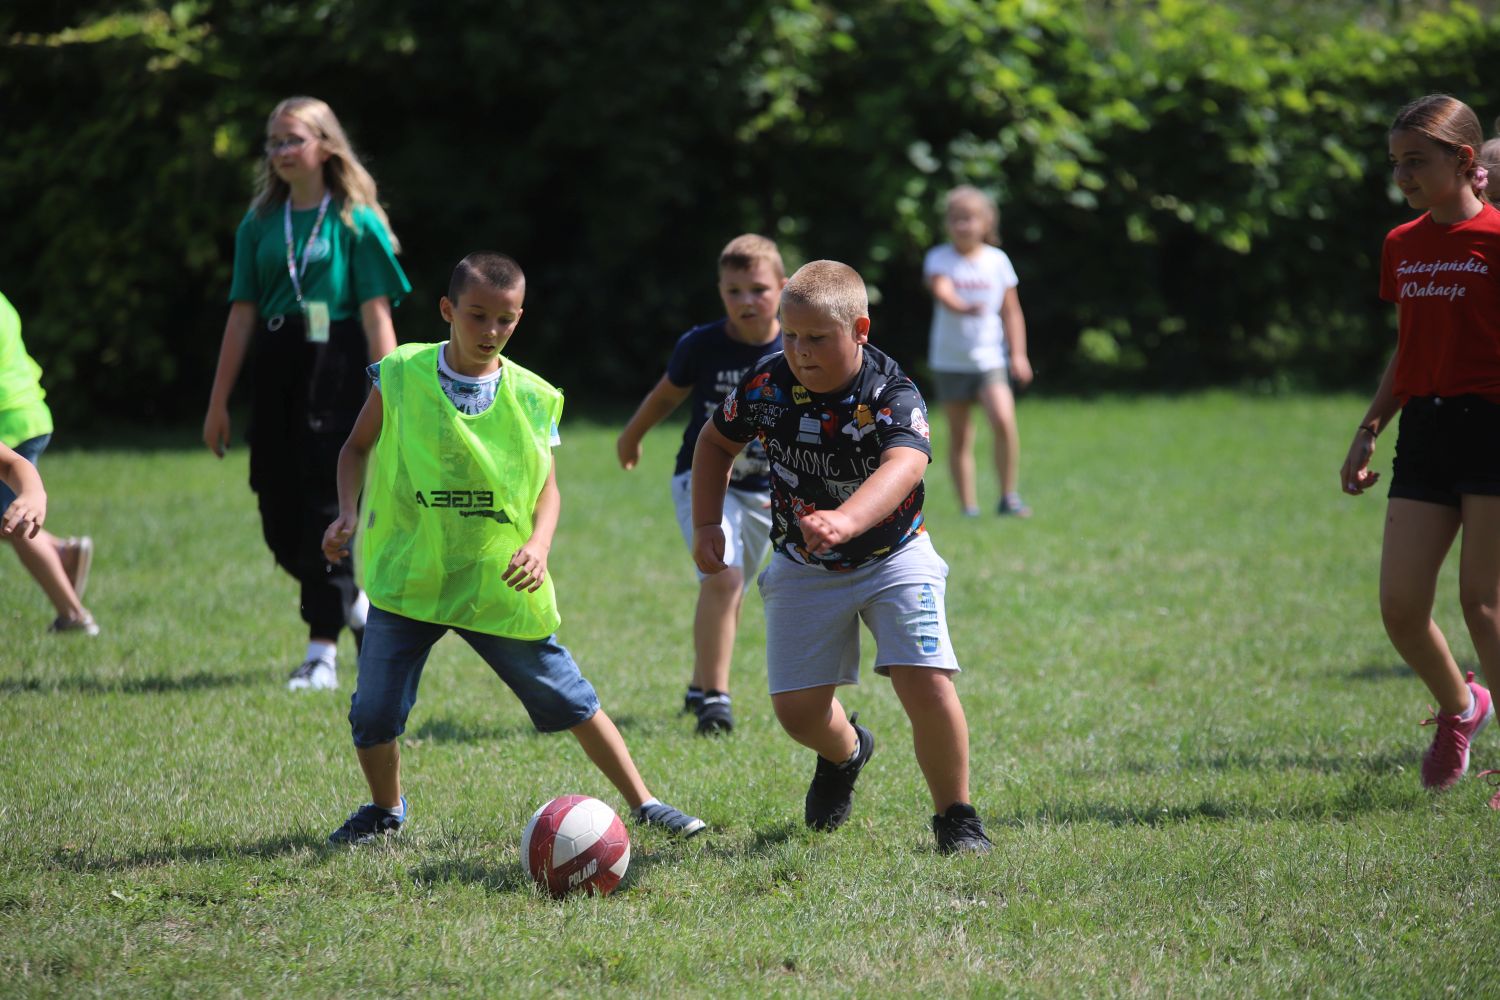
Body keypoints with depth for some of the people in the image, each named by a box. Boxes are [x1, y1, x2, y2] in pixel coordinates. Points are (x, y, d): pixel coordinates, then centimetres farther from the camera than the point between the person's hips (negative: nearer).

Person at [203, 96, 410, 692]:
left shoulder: (355, 221, -1)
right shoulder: (260, 224, 11)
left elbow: (377, 314, -5)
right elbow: (242, 314, 12)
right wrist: (218, 402, 9)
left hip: (337, 374, -5)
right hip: (277, 377, 5)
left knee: (325, 510, -6)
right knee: (280, 522, 4)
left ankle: (322, 651, 0)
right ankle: (359, 608, 27)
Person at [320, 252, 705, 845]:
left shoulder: (532, 399, -3)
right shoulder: (400, 376, -5)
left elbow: (547, 487, 5)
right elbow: (358, 447, 9)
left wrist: (538, 544, -14)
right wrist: (348, 512, -7)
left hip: (500, 587, 0)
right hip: (407, 576, 0)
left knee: (570, 701, 5)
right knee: (374, 714, -3)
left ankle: (643, 804, 19)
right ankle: (385, 810, 26)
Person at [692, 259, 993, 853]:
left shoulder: (892, 396, -27)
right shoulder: (768, 385, -14)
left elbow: (905, 466, -48)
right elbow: (717, 442, 7)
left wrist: (846, 520, -67)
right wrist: (707, 525, -5)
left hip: (892, 556, -3)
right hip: (804, 570, 3)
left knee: (927, 686, -20)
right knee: (796, 708, 0)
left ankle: (955, 817, 3)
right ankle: (845, 750, 38)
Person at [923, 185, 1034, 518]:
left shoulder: (997, 260, 3)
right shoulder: (939, 259, -2)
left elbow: (1011, 311, 8)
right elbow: (941, 290, -22)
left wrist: (1018, 354, 2)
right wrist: (964, 307, -42)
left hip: (989, 357, 0)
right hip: (950, 361, 0)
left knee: (1004, 420, -21)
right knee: (959, 436, 4)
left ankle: (1009, 497, -9)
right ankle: (968, 508, 12)